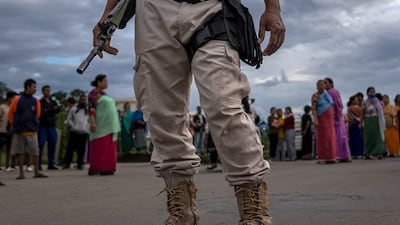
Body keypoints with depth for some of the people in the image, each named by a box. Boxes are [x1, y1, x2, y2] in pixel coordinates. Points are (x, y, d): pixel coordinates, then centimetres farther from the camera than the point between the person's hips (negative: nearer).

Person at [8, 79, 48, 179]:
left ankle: (36, 172, 0)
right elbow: (11, 114, 8)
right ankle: (21, 173, 10)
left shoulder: (35, 101, 5)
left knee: (35, 152, -4)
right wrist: (14, 125, 14)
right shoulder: (17, 99, -1)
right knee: (19, 152, 3)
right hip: (19, 131, -1)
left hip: (32, 131, 1)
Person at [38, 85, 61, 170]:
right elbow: (42, 112, -13)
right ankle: (38, 164, -1)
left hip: (52, 127, 5)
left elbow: (58, 109, -3)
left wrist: (47, 111, -13)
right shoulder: (40, 102, 2)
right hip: (43, 126, -5)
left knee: (52, 145, 5)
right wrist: (53, 110, -7)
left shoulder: (53, 102, 16)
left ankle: (51, 164, 12)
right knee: (40, 145, -6)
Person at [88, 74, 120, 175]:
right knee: (99, 147, -8)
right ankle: (94, 168, -5)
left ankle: (106, 168, 5)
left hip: (109, 126, 9)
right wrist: (92, 122, -24)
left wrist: (114, 125, 20)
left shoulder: (103, 94, 21)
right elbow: (91, 108, -14)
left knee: (109, 147, 4)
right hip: (101, 126, -9)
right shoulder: (94, 93, -5)